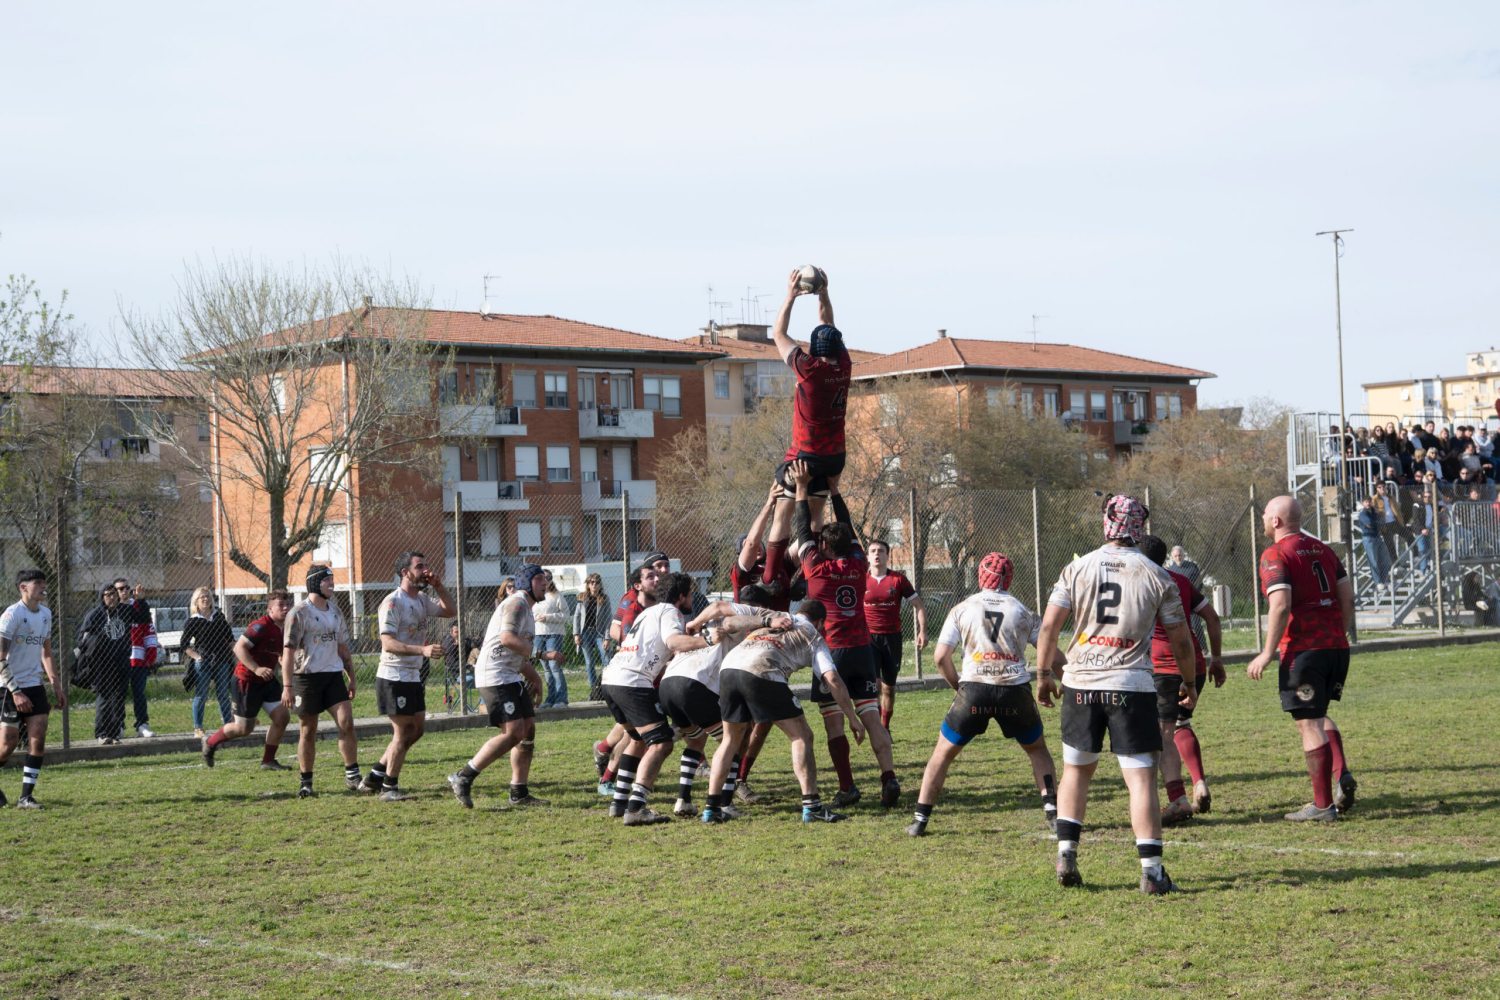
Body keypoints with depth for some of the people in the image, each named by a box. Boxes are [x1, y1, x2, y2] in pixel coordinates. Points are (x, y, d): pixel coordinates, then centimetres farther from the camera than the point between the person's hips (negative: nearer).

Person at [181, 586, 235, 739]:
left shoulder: (219, 617, 11)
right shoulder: (193, 621, -1)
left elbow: (230, 638, 16)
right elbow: (184, 645, -1)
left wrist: (233, 653, 8)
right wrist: (196, 656, -11)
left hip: (222, 661, 4)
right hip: (203, 663, -3)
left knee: (224, 695, 8)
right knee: (200, 696, -2)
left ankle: (227, 725, 14)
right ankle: (198, 729, 2)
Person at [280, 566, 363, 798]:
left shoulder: (335, 611, 12)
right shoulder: (299, 613, -8)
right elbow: (289, 651, -12)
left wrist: (351, 678, 17)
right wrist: (287, 686, -17)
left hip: (333, 675, 5)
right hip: (307, 675, -5)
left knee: (347, 722, -8)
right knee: (307, 731, 2)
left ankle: (352, 776, -3)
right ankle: (306, 783, 12)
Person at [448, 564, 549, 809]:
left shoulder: (527, 608, 23)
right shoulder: (517, 603, -10)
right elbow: (507, 638, -25)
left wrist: (534, 677, 21)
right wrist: (542, 654, -24)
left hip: (511, 678, 11)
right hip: (495, 676, -11)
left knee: (528, 729, 8)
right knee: (514, 732, -16)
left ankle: (519, 793, 13)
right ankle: (463, 779, -12)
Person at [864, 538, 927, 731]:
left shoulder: (898, 579, 1)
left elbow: (918, 605, 5)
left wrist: (922, 631, -6)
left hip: (892, 637, 1)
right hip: (869, 637, -1)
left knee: (889, 687, 11)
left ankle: (885, 728, 24)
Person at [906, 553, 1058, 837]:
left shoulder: (962, 609, 7)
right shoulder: (1023, 612, 9)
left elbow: (941, 656, 2)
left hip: (975, 688, -1)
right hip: (1015, 690, 1)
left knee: (943, 753, 13)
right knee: (1037, 749, 23)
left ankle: (920, 819, 9)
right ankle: (1053, 812, 13)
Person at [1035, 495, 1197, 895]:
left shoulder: (1078, 569, 2)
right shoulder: (1157, 577, 0)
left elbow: (1049, 627, 1)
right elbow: (1181, 641, 5)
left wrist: (1043, 674, 14)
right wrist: (1189, 683, 21)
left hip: (1081, 682, 2)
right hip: (1131, 686, -2)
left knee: (1076, 769, 18)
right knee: (1141, 776, -1)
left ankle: (1066, 855, 14)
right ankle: (1151, 870, -6)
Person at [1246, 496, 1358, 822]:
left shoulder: (1276, 554, -7)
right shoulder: (1322, 550, 15)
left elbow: (1281, 605, -18)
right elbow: (1347, 598, 13)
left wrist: (1268, 653, -13)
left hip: (1303, 649, -7)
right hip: (1336, 646, 7)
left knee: (1309, 723, -1)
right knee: (1319, 715, 23)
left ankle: (1322, 805, 1)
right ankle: (1341, 774, 4)